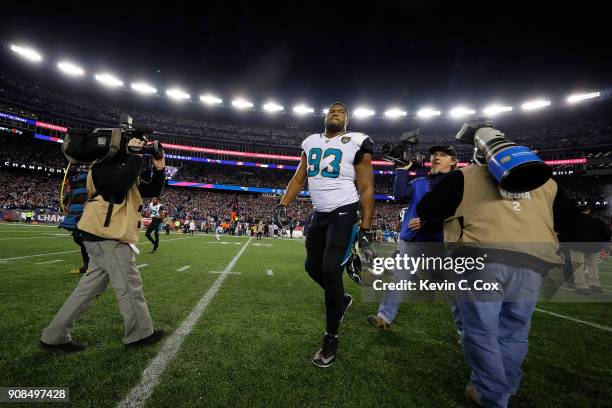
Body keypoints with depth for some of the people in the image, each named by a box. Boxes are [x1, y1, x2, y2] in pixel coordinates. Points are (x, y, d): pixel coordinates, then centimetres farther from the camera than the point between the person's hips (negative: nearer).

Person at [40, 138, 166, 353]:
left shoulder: (123, 167, 21)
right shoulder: (104, 164, -9)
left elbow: (152, 191, 17)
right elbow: (120, 183, -31)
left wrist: (159, 169, 2)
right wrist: (135, 157, -19)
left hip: (105, 237, 10)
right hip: (108, 236, -10)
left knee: (90, 287, 14)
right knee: (130, 286, -1)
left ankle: (54, 336, 23)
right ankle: (140, 334, 12)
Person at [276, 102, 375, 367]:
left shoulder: (356, 143, -4)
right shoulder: (311, 142, 11)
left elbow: (366, 189, -6)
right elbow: (298, 179, 12)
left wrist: (365, 229, -11)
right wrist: (283, 205, -2)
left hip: (344, 213, -6)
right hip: (320, 214, 6)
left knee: (331, 269, -13)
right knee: (313, 267, 9)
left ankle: (331, 339, 5)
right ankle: (341, 300, 38)